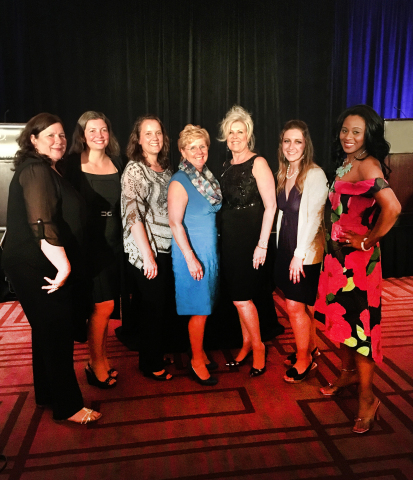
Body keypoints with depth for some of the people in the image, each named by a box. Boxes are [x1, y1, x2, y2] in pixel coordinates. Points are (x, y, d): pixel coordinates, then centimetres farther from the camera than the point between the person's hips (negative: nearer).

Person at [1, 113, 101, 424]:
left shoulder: (47, 171, 17)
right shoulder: (36, 171, -14)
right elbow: (42, 224, -26)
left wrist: (64, 265, 20)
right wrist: (64, 266, -26)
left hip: (41, 267, 10)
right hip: (37, 269, -10)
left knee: (48, 331, 19)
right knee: (58, 333, -2)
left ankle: (46, 393, 35)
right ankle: (67, 406, 11)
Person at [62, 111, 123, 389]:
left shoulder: (117, 163, 9)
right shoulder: (74, 164, -5)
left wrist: (124, 241, 6)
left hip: (113, 244, 5)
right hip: (89, 244, -4)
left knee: (105, 308, 12)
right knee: (103, 306, -4)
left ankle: (102, 359, 30)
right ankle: (96, 364, 18)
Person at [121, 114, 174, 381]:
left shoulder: (166, 168, 11)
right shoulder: (134, 169, -10)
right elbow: (133, 214, -17)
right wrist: (147, 255, -19)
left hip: (168, 248, 7)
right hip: (147, 250, -7)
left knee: (165, 304, 15)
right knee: (153, 308, 4)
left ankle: (159, 354, 36)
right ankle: (151, 365, 23)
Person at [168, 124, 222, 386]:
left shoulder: (207, 176, 10)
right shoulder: (180, 182, -14)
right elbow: (175, 224, -17)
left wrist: (212, 253, 15)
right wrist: (191, 258, -20)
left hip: (210, 251, 7)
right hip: (192, 253, -7)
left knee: (205, 307, 16)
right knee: (199, 310, 2)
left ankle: (201, 352, 32)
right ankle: (197, 362, 19)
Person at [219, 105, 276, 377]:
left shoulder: (257, 163, -8)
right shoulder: (227, 166, 13)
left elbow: (270, 206, -13)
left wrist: (262, 245, -17)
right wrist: (224, 236, 10)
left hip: (250, 237, -7)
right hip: (230, 237, 7)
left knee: (241, 297, -4)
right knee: (240, 296, 12)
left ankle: (258, 347, 17)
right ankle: (247, 345, 28)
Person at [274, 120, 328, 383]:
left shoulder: (315, 174, -14)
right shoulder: (284, 174, 8)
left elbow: (313, 217, -18)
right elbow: (283, 212, 10)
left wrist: (300, 254, -19)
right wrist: (284, 250, 8)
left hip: (306, 252, -6)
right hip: (286, 248, 7)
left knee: (295, 305, -2)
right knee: (305, 305, 16)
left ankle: (304, 360, 17)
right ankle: (311, 348, 34)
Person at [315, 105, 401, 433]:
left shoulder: (368, 165, -16)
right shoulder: (345, 164, 11)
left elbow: (392, 207, -31)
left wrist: (368, 241, -19)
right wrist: (333, 241, 7)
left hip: (358, 257, -8)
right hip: (338, 253, 8)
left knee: (358, 321, -1)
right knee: (341, 316, 18)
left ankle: (367, 397, 14)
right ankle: (349, 373, 38)